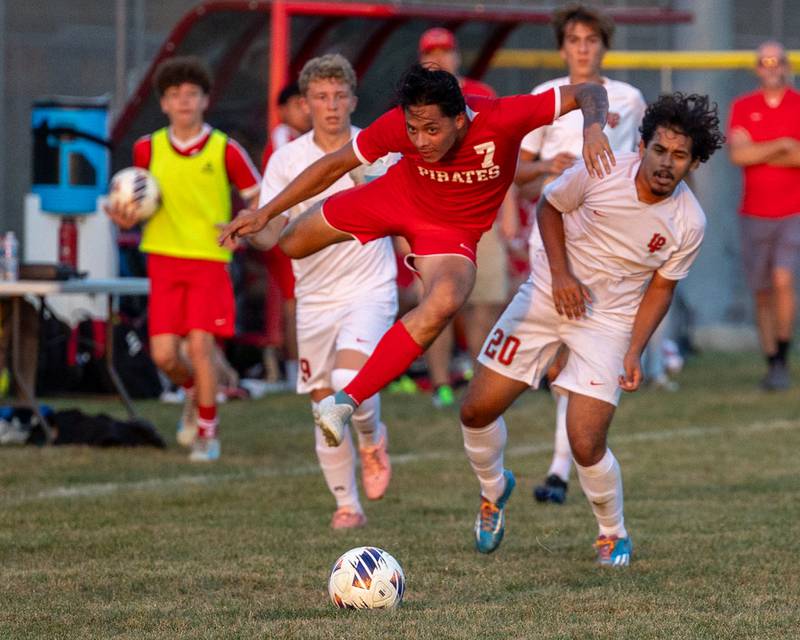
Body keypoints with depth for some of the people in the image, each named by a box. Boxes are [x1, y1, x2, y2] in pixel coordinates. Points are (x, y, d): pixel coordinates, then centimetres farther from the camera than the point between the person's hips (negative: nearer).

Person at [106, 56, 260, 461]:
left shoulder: (224, 151, -3)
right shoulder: (148, 150, 5)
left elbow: (258, 198, 4)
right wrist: (126, 218, -5)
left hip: (209, 260, -3)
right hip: (163, 260, 3)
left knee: (200, 344, -12)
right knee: (164, 354, -4)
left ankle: (207, 433, 3)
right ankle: (195, 392, 30)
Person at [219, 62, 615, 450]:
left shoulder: (501, 120, -34)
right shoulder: (397, 126, -28)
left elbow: (589, 94, -26)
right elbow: (335, 165, -12)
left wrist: (593, 128, -49)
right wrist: (266, 213, -12)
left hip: (454, 228, -2)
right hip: (396, 197, 2)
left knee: (444, 303, -33)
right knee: (291, 244, 10)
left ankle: (346, 402, -29)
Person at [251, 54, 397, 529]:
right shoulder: (287, 160, -2)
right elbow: (271, 233, -10)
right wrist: (249, 232, -30)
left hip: (370, 289, -3)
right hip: (315, 296, 3)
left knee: (350, 382, -26)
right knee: (325, 406, 5)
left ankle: (372, 437, 8)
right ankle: (347, 505, 21)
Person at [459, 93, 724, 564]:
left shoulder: (689, 223, -15)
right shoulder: (599, 172, -18)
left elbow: (661, 287, -1)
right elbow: (550, 207, 1)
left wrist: (635, 352, -9)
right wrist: (560, 273, -12)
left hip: (610, 321, -2)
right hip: (546, 297, 2)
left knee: (586, 446, -14)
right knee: (477, 410, 0)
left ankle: (613, 534, 15)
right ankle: (494, 488, 32)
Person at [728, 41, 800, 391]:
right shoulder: (742, 107, 5)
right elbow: (738, 154, -9)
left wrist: (761, 154, -11)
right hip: (754, 214, 2)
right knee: (762, 294, 5)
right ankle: (771, 364, 15)